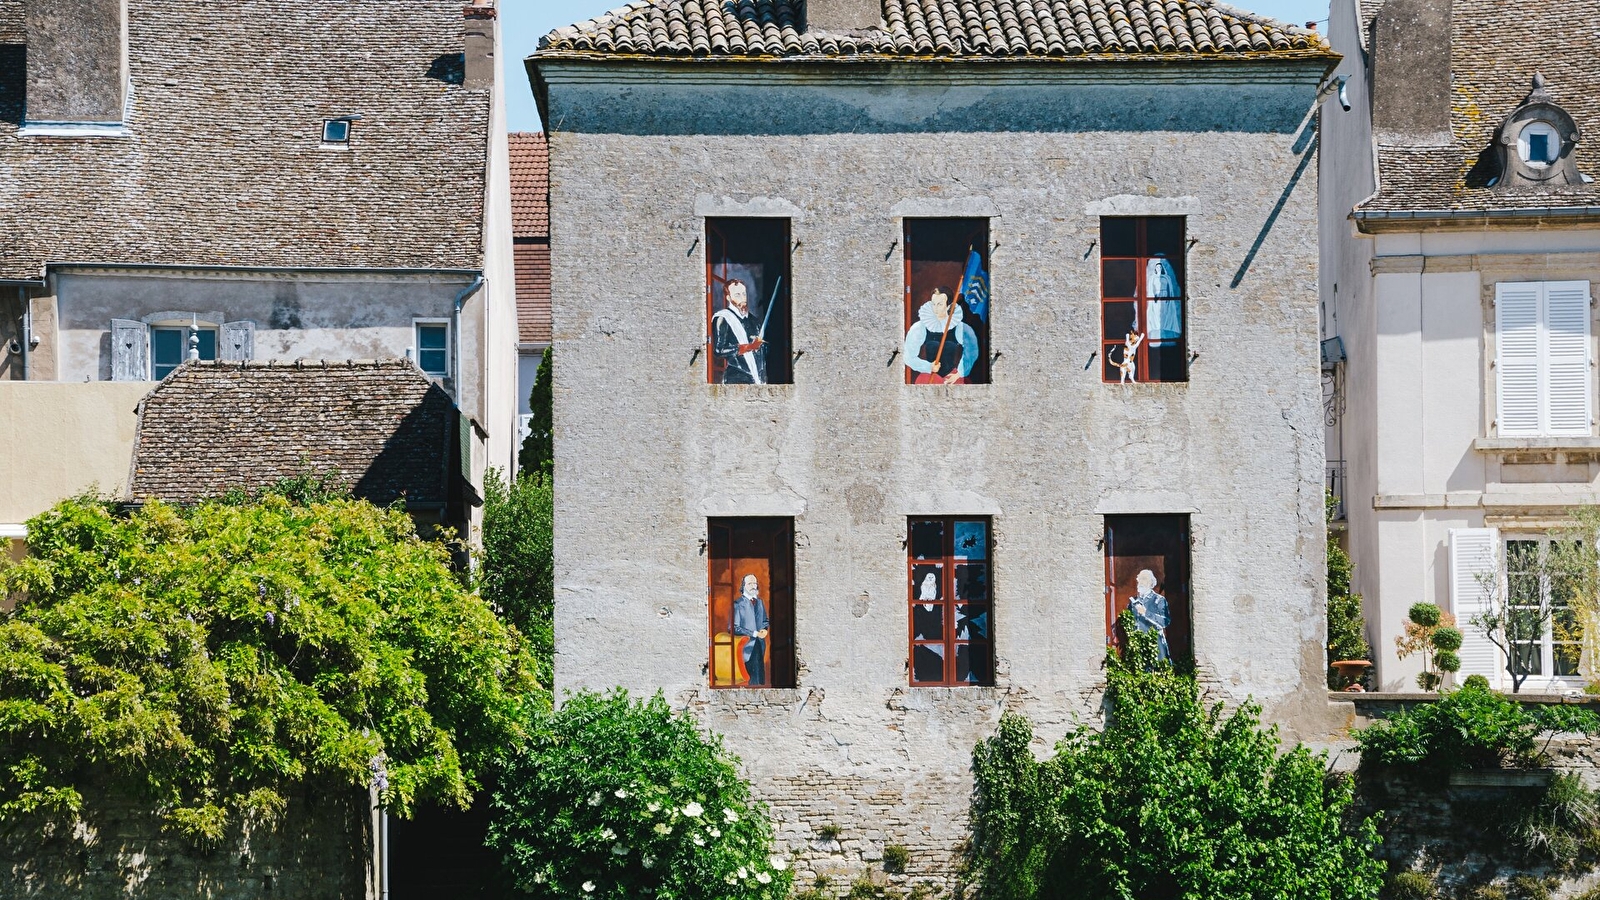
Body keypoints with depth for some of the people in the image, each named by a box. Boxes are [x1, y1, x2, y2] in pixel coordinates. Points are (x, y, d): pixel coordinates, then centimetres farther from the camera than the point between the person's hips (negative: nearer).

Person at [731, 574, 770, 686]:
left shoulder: (759, 602, 15)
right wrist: (754, 634, -16)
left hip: (760, 646, 6)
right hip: (747, 646, -6)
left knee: (761, 678, 6)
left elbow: (765, 621, 24)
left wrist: (765, 630, 0)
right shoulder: (738, 603, -7)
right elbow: (734, 628, -12)